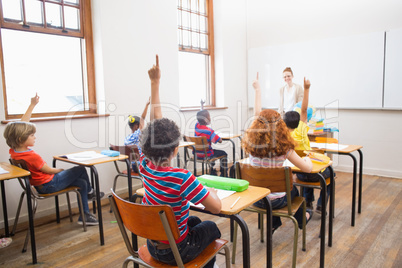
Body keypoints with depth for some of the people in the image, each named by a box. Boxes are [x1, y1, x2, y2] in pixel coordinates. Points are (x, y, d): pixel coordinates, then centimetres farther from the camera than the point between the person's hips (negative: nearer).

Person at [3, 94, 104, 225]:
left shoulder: (13, 150, -5)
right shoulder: (31, 156, -31)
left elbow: (21, 124, 1)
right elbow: (48, 170, -19)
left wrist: (32, 105, 2)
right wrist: (60, 170, 3)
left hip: (40, 184, 10)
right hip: (49, 185, -10)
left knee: (82, 183, 13)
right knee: (81, 169, 1)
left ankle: (84, 215, 25)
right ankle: (90, 192, 23)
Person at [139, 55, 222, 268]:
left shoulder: (145, 166, -15)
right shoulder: (182, 178, -33)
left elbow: (155, 121, -9)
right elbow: (216, 207, -28)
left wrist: (155, 83, -4)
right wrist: (213, 192, -6)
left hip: (153, 247, 5)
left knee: (194, 221, 31)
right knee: (210, 227, 25)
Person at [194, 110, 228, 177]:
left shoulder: (196, 126, -3)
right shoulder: (209, 131, -23)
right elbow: (220, 140, -18)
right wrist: (218, 137, 1)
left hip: (197, 154, 8)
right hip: (206, 155, -8)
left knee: (213, 151, 36)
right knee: (223, 154, 11)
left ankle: (212, 173, 44)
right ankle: (224, 176, 17)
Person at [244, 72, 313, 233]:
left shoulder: (252, 144, -13)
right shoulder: (284, 149, -20)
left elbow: (257, 115, 1)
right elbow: (308, 168, -10)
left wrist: (258, 90, 14)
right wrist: (307, 159, 14)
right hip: (275, 201, -2)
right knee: (292, 188, 32)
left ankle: (274, 223, 46)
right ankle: (301, 219, 58)